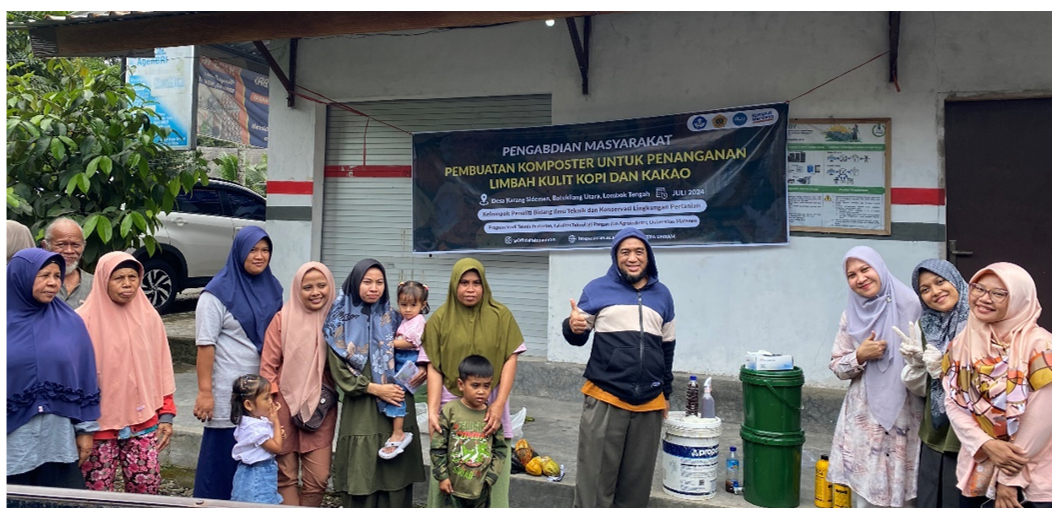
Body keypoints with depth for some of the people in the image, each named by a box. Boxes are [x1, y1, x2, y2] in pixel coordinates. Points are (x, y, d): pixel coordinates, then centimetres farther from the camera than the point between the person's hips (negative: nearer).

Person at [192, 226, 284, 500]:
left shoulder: (273, 288, 8)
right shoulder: (218, 292, -9)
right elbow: (205, 344, -13)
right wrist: (205, 391, -17)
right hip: (229, 392, -5)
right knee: (224, 459, 4)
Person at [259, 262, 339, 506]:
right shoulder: (283, 319, -5)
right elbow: (268, 366, -3)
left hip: (321, 406, 2)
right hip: (285, 403, -2)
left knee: (318, 477, 1)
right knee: (286, 475, 7)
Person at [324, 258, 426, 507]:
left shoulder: (394, 319, 10)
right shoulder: (342, 323, 3)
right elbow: (340, 371, -3)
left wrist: (422, 369, -6)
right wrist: (376, 388, -12)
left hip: (397, 409, 2)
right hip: (360, 413, -2)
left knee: (396, 478, 2)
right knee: (361, 480, -1)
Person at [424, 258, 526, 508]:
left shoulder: (501, 315, 0)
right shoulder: (440, 319, 1)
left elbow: (510, 360, -1)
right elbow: (434, 368, 0)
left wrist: (499, 404, -9)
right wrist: (432, 410, -9)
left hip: (491, 405, 0)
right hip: (451, 404, 0)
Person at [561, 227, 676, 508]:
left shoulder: (662, 295, 12)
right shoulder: (598, 289, 0)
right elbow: (578, 338, 3)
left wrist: (666, 392, 20)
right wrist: (572, 327, -20)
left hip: (649, 404, 4)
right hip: (605, 400, -3)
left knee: (636, 483, 12)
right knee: (595, 481, 0)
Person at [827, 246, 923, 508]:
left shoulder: (909, 304, -5)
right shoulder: (852, 314, 5)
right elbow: (837, 366, 8)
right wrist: (860, 356, -9)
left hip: (904, 414, -2)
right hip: (864, 416, 3)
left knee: (900, 489, 3)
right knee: (865, 489, 7)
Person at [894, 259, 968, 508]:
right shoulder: (924, 327, 4)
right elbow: (921, 388, 7)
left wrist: (946, 371, -23)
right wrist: (914, 362, -10)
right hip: (933, 437, 5)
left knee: (957, 504, 9)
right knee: (927, 503, 16)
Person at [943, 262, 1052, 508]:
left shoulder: (1039, 345, -14)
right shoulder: (961, 343, 0)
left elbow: (1042, 417, -15)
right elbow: (953, 403, -1)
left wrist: (1010, 478, -12)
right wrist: (987, 445, -17)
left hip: (1034, 478, -4)